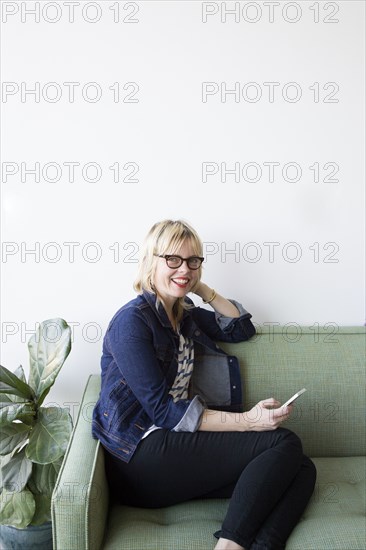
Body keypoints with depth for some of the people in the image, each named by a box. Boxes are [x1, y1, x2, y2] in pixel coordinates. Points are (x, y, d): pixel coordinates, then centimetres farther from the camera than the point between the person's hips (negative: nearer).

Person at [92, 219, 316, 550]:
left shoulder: (184, 315, 15)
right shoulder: (132, 320, -10)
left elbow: (243, 329, 21)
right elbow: (163, 411, -15)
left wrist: (204, 290, 9)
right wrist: (247, 421, -19)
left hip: (174, 443, 8)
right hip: (141, 455, -8)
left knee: (301, 470, -6)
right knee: (283, 443, -17)